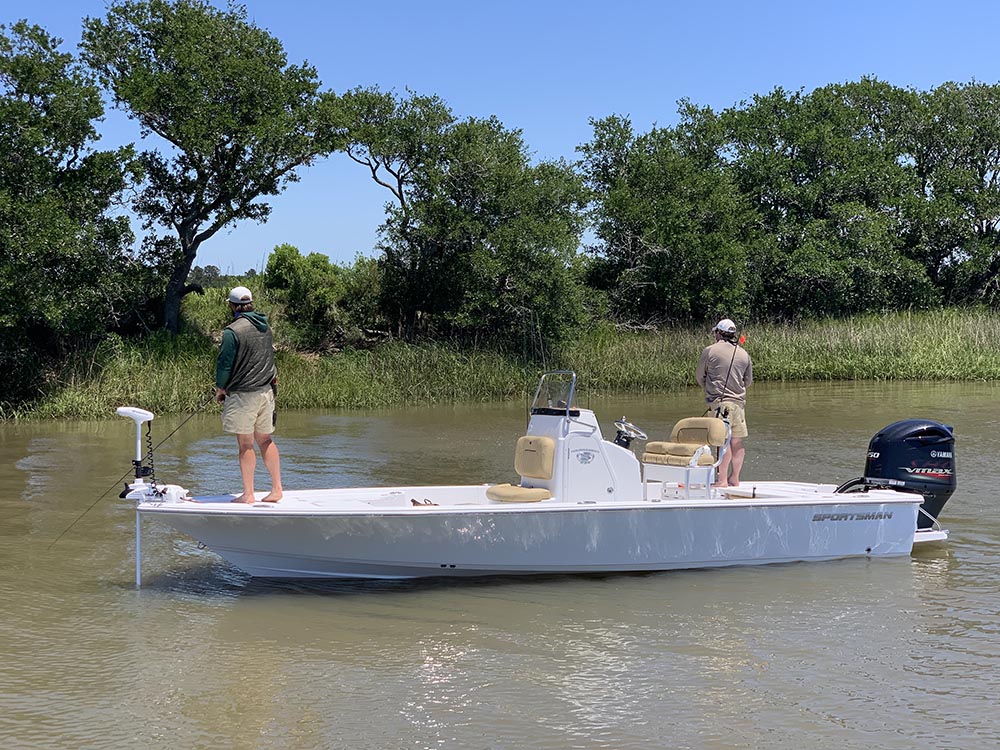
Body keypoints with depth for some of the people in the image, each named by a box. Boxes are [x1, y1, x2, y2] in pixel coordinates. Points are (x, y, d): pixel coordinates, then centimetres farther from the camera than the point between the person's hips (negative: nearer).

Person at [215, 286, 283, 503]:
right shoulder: (265, 326, 8)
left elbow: (225, 363, -10)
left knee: (245, 445, 0)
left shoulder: (233, 331, -14)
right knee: (265, 441, 14)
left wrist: (220, 388, 4)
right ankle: (276, 489, 14)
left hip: (242, 395, -7)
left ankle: (248, 494, 6)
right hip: (266, 391, 7)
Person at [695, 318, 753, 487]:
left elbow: (699, 376, 8)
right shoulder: (744, 354, 10)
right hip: (739, 402, 5)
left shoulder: (710, 351, -2)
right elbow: (748, 381, 18)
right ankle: (734, 479, 13)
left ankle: (723, 480, -11)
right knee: (737, 442, 8)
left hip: (718, 401, -4)